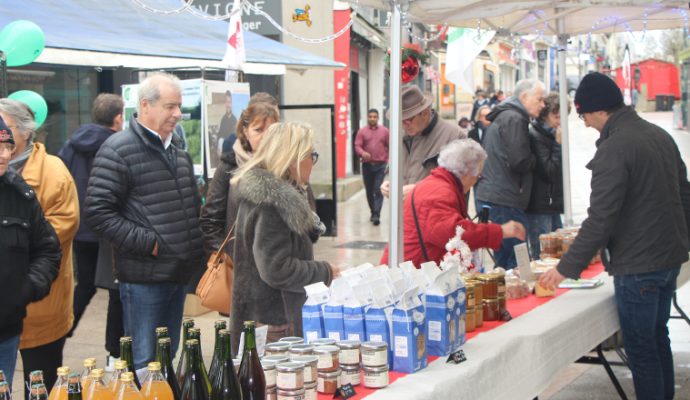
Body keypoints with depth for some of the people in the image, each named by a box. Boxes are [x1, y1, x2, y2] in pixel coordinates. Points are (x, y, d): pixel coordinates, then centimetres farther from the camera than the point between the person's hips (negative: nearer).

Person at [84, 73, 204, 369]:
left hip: (179, 275, 8)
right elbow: (98, 212, -17)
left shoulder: (178, 152, 14)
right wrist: (148, 242, -18)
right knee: (145, 364, -2)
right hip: (143, 278, -8)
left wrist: (195, 250, 14)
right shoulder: (118, 150, -11)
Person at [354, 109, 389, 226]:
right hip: (367, 165, 1)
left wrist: (389, 159, 1)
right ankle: (373, 212, 26)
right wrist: (363, 153, -23)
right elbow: (357, 146, -3)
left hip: (381, 165, -1)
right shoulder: (362, 131, 6)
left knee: (378, 190, -10)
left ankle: (376, 215, -13)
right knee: (369, 191, 9)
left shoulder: (384, 131, 8)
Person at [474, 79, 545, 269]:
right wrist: (536, 159, 0)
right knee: (515, 263, -8)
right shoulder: (514, 119, -11)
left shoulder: (502, 116, 22)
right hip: (504, 202, -10)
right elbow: (521, 161, -19)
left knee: (504, 262, 13)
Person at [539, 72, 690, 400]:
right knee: (658, 337, 21)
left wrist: (566, 268, -15)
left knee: (641, 350, 2)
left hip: (637, 266, -9)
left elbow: (600, 220, -22)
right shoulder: (660, 135, 8)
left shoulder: (613, 149, -20)